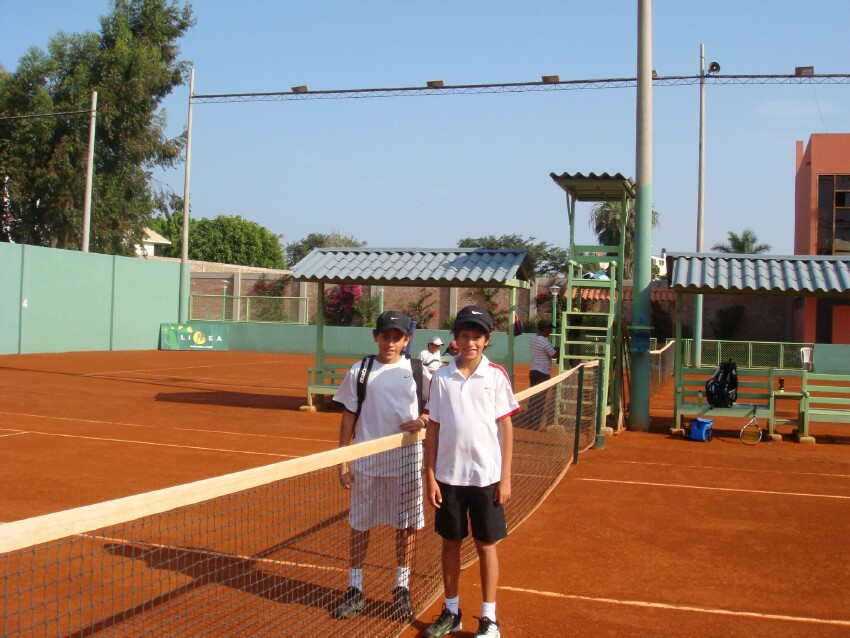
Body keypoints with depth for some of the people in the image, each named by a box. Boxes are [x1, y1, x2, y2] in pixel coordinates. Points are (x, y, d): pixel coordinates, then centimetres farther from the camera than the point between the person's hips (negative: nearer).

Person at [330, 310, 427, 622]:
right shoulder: (359, 372, 0)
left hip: (405, 459, 0)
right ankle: (355, 589, 22)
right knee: (359, 523, 8)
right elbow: (349, 418, 3)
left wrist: (422, 422, -14)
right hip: (366, 459, 0)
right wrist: (343, 461, -1)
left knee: (406, 524, 7)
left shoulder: (416, 370, 1)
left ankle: (402, 589, 24)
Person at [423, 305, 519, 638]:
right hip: (449, 476, 2)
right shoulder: (442, 377, 0)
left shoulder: (496, 376, -4)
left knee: (486, 545, 7)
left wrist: (505, 478, -5)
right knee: (450, 543, 12)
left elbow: (506, 427, -2)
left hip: (486, 476, -2)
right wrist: (430, 476, 0)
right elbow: (433, 429, 3)